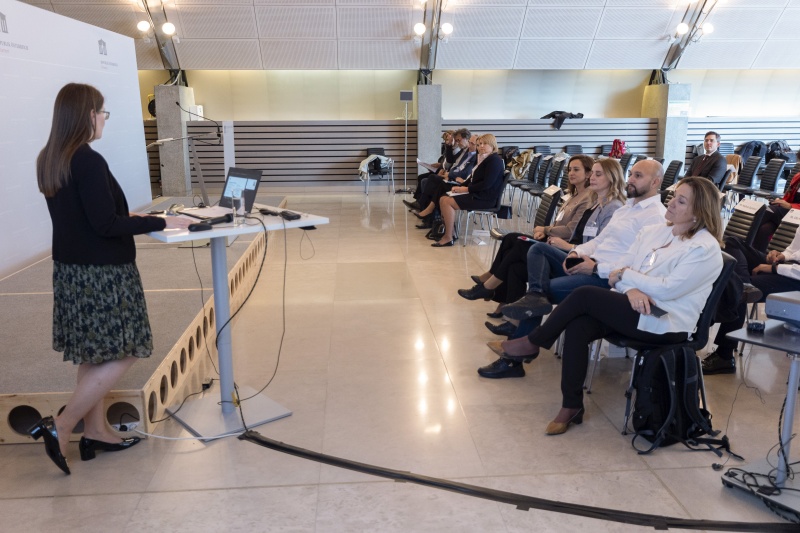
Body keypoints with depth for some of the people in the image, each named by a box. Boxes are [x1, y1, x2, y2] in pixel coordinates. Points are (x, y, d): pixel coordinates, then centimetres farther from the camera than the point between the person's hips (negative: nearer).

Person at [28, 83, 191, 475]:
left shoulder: (49, 160, 8)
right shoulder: (89, 162, -20)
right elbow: (106, 225, -21)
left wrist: (124, 217, 19)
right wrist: (162, 222, -14)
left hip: (69, 269, 9)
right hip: (101, 274, -9)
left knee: (93, 354, 17)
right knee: (122, 354, 3)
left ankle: (96, 432, 27)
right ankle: (61, 427, 5)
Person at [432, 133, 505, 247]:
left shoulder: (494, 160, -12)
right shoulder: (483, 158, 17)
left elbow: (487, 184, -22)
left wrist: (466, 189, -17)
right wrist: (461, 187, 0)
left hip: (486, 198, -10)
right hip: (477, 194, 10)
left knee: (448, 202, -19)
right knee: (443, 199, 0)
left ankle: (448, 238, -13)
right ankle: (448, 232, -2)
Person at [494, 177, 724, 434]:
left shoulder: (705, 248, -8)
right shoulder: (652, 232, 13)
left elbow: (667, 289, -18)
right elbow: (620, 271, 6)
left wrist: (626, 275, -8)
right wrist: (631, 289, -15)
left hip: (666, 324, -6)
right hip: (633, 308, 6)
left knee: (584, 295, -22)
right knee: (577, 327, -23)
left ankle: (532, 343, -2)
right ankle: (571, 406, -12)